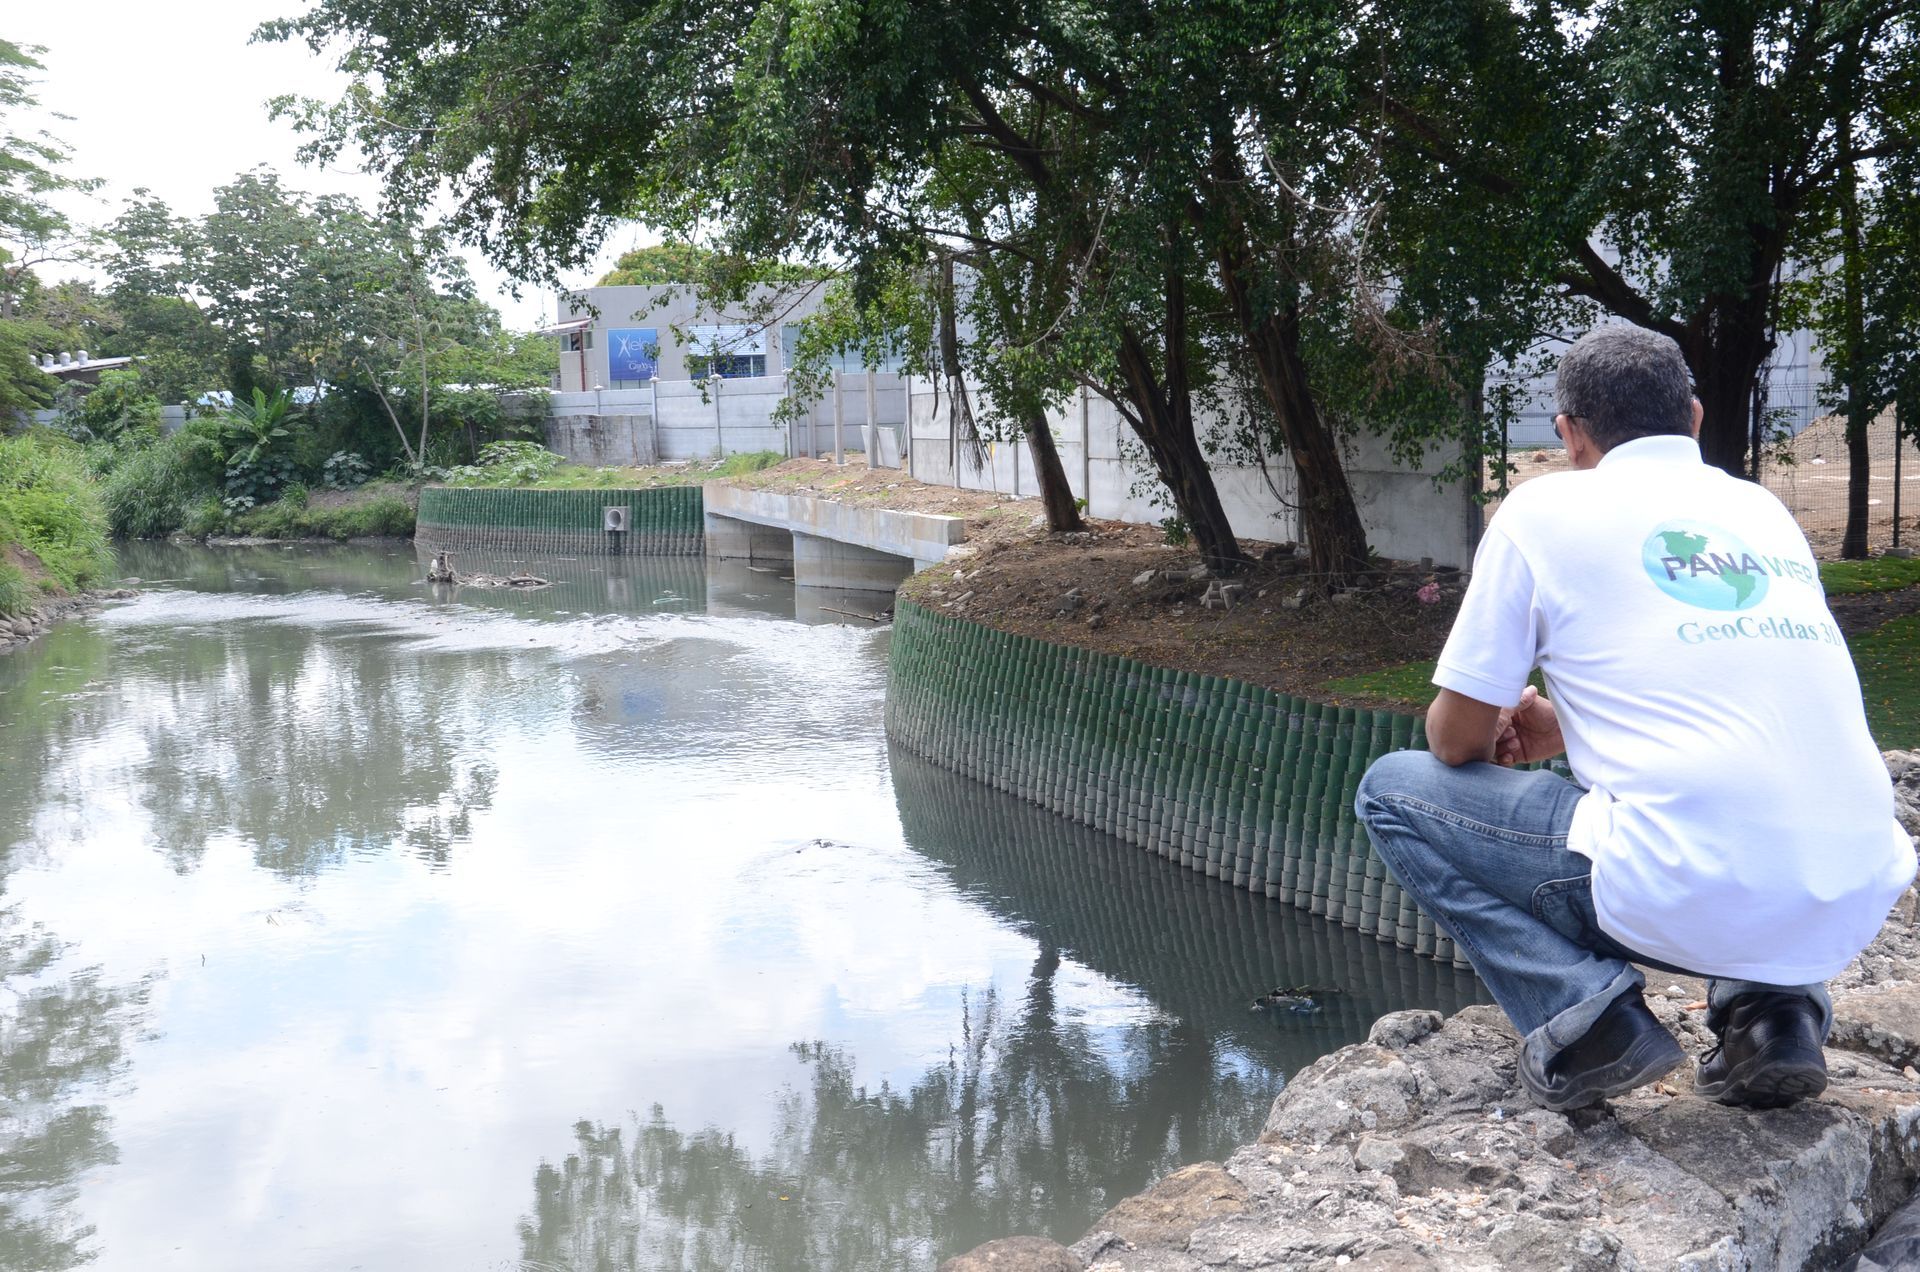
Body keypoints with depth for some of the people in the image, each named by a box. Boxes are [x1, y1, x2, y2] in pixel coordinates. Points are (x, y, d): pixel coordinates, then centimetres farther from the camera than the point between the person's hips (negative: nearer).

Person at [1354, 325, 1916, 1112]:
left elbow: (1456, 739, 6)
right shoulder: (1763, 510, 20)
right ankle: (1775, 1003, 16)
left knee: (1394, 790, 12)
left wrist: (1497, 732, 29)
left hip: (1688, 899, -6)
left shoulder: (1545, 508, 4)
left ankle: (1583, 1014, -2)